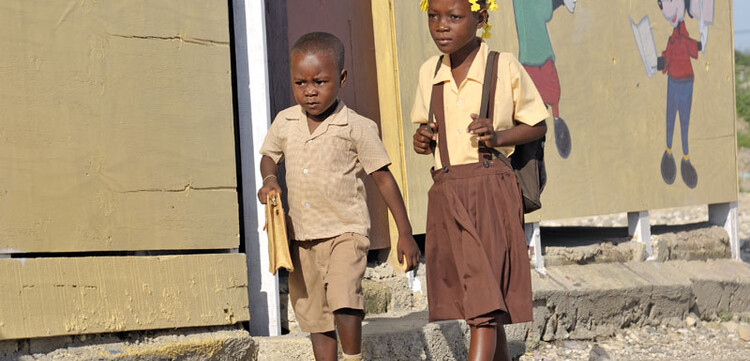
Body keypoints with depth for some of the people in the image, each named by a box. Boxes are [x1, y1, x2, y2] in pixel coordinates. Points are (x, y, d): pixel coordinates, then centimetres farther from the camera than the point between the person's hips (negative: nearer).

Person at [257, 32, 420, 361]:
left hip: (346, 231, -5)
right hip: (302, 236, 5)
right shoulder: (285, 123, 3)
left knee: (344, 297, -27)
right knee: (314, 317, 11)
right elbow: (269, 156, 23)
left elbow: (383, 178, -4)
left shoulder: (358, 128, -8)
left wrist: (404, 233, -4)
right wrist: (269, 180, -1)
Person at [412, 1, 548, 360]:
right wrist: (422, 139, -1)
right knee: (472, 299, 13)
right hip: (445, 194, 5)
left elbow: (538, 125, 2)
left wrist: (498, 136, -15)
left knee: (485, 298, -12)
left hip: (491, 190, -5)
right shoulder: (429, 73, 8)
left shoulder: (505, 67, -5)